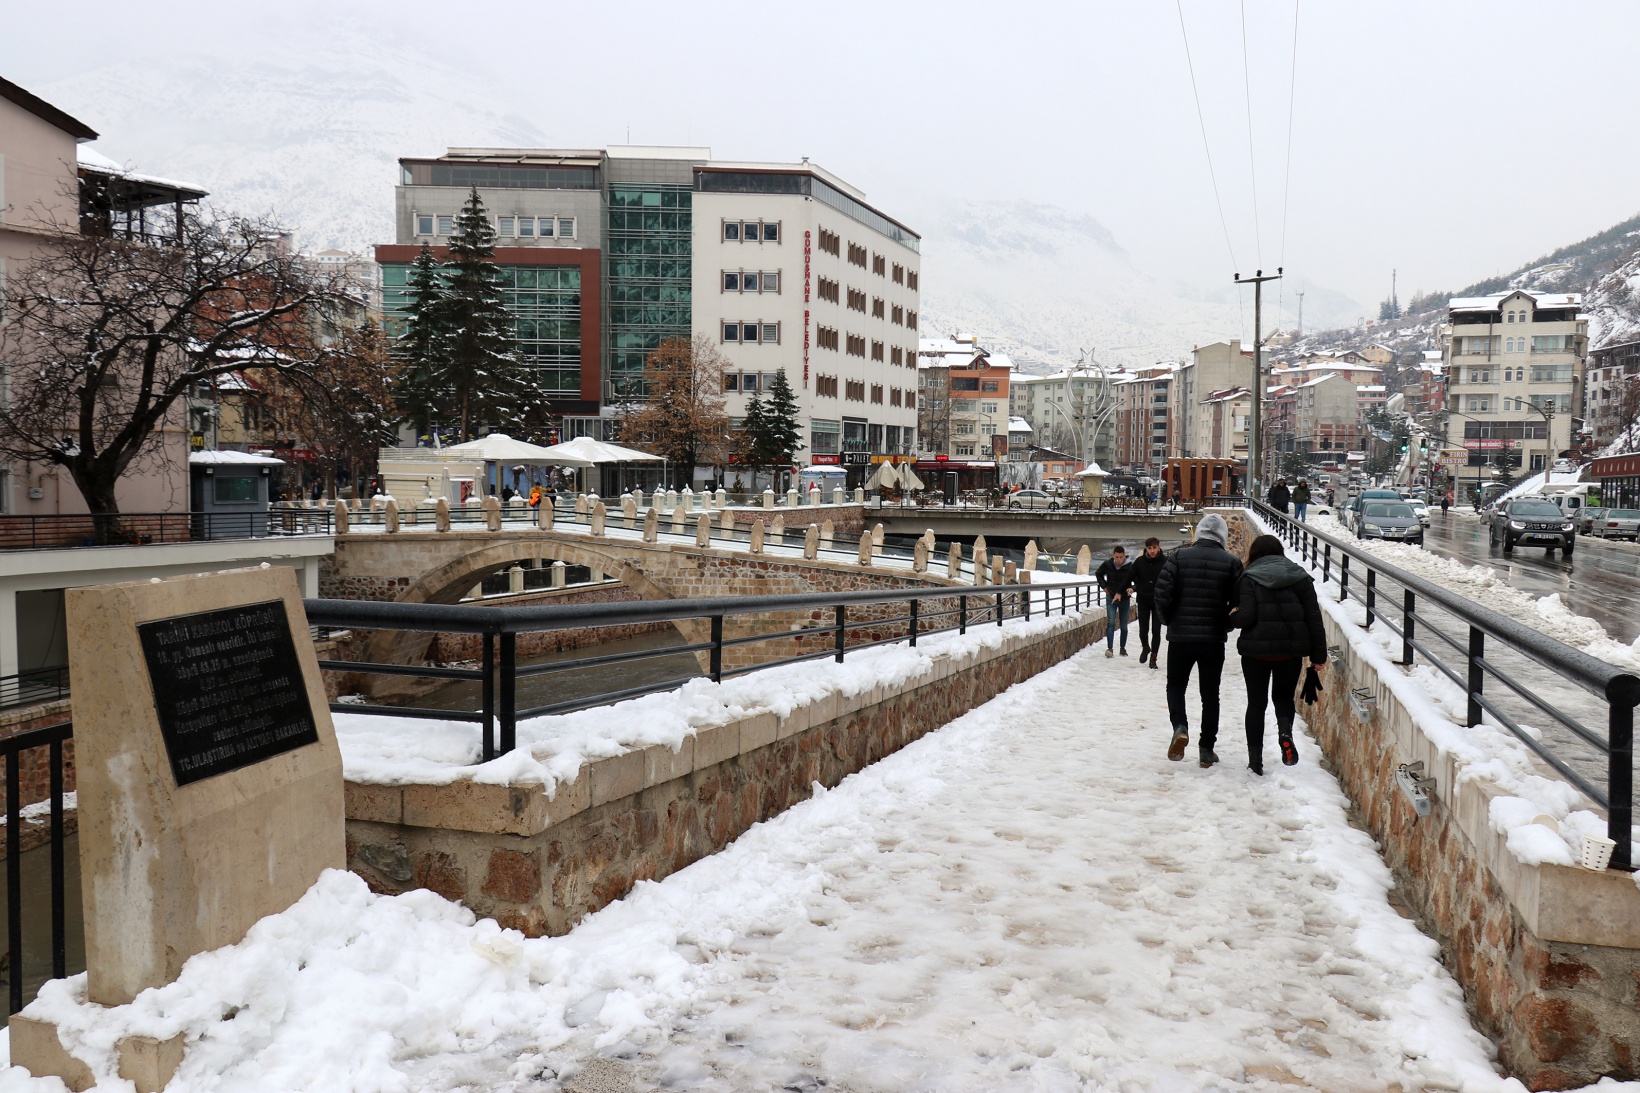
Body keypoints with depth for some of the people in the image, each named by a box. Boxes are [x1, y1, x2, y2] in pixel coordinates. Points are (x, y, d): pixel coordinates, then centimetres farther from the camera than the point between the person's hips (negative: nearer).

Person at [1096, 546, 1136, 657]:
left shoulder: (1130, 567, -19)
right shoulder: (1107, 564, -10)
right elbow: (1098, 574, 8)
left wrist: (1132, 588, -30)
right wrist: (1104, 586, 0)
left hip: (1124, 599, 0)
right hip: (1111, 598, 0)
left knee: (1124, 625, 10)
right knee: (1111, 623, -11)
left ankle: (1123, 648, 22)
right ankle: (1109, 648, -15)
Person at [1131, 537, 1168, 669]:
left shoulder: (1165, 561, -10)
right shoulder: (1139, 561, -6)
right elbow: (1131, 577, 10)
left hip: (1158, 601, -1)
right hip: (1143, 600, 1)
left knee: (1156, 631, 0)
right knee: (1143, 629, 6)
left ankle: (1153, 657, 9)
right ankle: (1145, 648, 34)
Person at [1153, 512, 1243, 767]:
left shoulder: (1179, 556, -5)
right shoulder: (1232, 562, -4)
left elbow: (1162, 594, -9)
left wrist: (1170, 621, 8)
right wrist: (1226, 626, 11)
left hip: (1180, 636, 0)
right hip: (1214, 639, 1)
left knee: (1176, 685, 16)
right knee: (1210, 693, 11)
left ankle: (1179, 727, -9)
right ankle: (1207, 748, 12)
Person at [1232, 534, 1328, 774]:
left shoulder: (1249, 578, -3)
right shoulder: (1299, 577, 6)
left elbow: (1246, 616, -14)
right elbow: (1314, 618, 2)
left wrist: (1231, 620, 9)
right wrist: (1319, 655, 7)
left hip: (1256, 649, -2)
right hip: (1291, 651, 2)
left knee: (1256, 702, 11)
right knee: (1284, 697, 20)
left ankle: (1255, 758, 7)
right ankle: (1285, 731, -11)